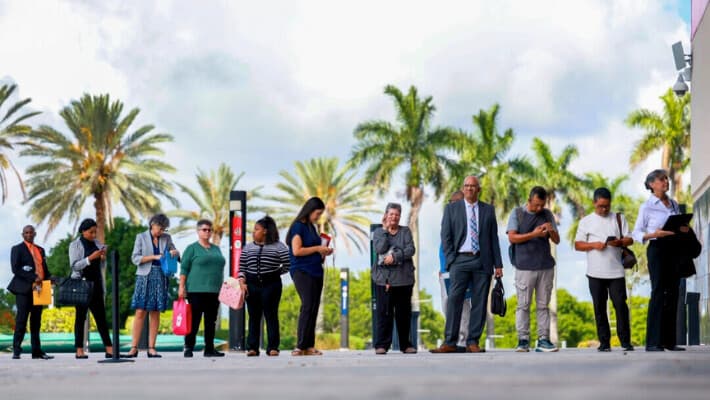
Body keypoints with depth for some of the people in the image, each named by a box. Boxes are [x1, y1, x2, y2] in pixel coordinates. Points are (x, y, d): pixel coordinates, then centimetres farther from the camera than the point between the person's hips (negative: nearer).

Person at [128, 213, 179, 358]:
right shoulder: (141, 237, 2)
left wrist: (174, 252, -4)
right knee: (140, 312, -7)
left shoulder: (166, 238, 10)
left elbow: (176, 252, 20)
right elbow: (135, 258, -4)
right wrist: (154, 257, -14)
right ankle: (134, 348, -6)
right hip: (145, 277, -3)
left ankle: (151, 348, 4)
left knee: (155, 313, 3)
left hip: (161, 278, 3)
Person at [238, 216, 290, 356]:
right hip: (252, 285, 3)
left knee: (271, 315, -3)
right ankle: (252, 348, 5)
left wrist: (275, 273, 3)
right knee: (254, 317, 4)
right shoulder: (248, 247, 12)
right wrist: (242, 282, -3)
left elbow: (288, 264, -1)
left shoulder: (278, 247, 0)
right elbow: (242, 268, 10)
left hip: (271, 285, -3)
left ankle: (272, 347, -1)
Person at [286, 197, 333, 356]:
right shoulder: (298, 226, -7)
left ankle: (309, 346, 5)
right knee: (308, 306, -16)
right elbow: (296, 250, -15)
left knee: (314, 308, 4)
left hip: (315, 271, 8)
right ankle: (301, 346, -16)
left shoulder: (312, 227, 18)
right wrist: (317, 249, -10)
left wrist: (324, 252, 8)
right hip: (302, 271, -8)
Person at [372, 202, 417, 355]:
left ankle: (405, 344, 12)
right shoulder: (378, 232, 10)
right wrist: (385, 231, -5)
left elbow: (411, 250, -3)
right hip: (383, 278, -1)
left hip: (403, 278, 1)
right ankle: (382, 345, -3)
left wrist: (395, 256, -15)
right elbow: (379, 249, -8)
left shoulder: (405, 231, 11)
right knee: (384, 312, -6)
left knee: (404, 312, 4)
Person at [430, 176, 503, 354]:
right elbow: (445, 236, 6)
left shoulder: (488, 210, 12)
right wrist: (451, 259, -4)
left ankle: (473, 342, 4)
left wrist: (497, 264, 5)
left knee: (479, 303, 0)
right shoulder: (451, 209, 9)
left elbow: (494, 238, 11)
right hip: (460, 260, -2)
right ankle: (450, 342, -9)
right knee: (454, 300, -9)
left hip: (482, 262, 2)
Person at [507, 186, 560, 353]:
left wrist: (551, 231, -9)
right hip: (525, 267, -3)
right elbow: (512, 237, -6)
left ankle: (543, 340, 5)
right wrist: (533, 234, -16)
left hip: (545, 267, 3)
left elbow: (557, 240, 13)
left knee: (543, 305, 3)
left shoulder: (547, 214, 12)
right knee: (523, 305, -3)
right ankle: (523, 340, -1)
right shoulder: (517, 214, 4)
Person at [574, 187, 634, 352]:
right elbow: (577, 245, 5)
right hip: (595, 273, 0)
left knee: (620, 304, -6)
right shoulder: (586, 221, 9)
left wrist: (619, 242, -13)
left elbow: (629, 239, 9)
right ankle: (604, 342, 7)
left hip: (616, 271, 0)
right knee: (599, 307, 3)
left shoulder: (619, 219, 12)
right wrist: (594, 245, -12)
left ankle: (625, 341, -3)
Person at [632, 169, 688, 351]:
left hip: (675, 249, 6)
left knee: (672, 294, 4)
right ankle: (653, 342, -12)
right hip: (657, 248, -6)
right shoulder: (647, 207, -2)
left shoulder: (674, 204, 14)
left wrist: (685, 229, -2)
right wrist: (653, 234, -19)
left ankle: (669, 340, 8)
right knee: (658, 293, -11)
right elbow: (636, 233, -2)